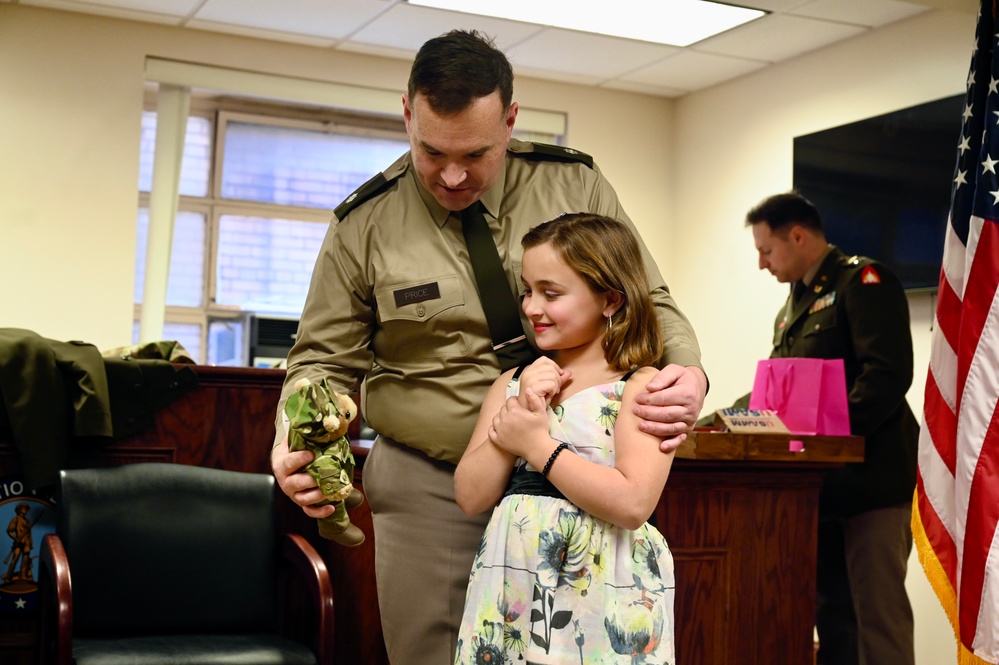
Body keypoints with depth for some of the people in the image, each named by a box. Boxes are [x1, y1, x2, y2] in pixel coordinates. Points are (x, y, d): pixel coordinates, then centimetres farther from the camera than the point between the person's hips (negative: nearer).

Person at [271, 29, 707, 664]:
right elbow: (326, 359, 4)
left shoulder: (577, 185, -1)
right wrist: (297, 439, -16)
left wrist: (687, 372, -16)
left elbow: (649, 303, 6)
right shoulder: (365, 223, -3)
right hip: (427, 487, 0)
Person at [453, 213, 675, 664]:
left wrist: (536, 444, -12)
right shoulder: (512, 383, 9)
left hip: (604, 595, -4)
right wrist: (519, 415, -10)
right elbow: (471, 498, 2)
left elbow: (632, 503, -20)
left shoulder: (641, 387, -7)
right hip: (513, 587, 4)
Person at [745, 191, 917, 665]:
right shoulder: (795, 303, 19)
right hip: (821, 479, 9)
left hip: (868, 475, -9)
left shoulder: (863, 282, -7)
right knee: (832, 610, 12)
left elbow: (888, 374, -20)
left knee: (876, 612, -6)